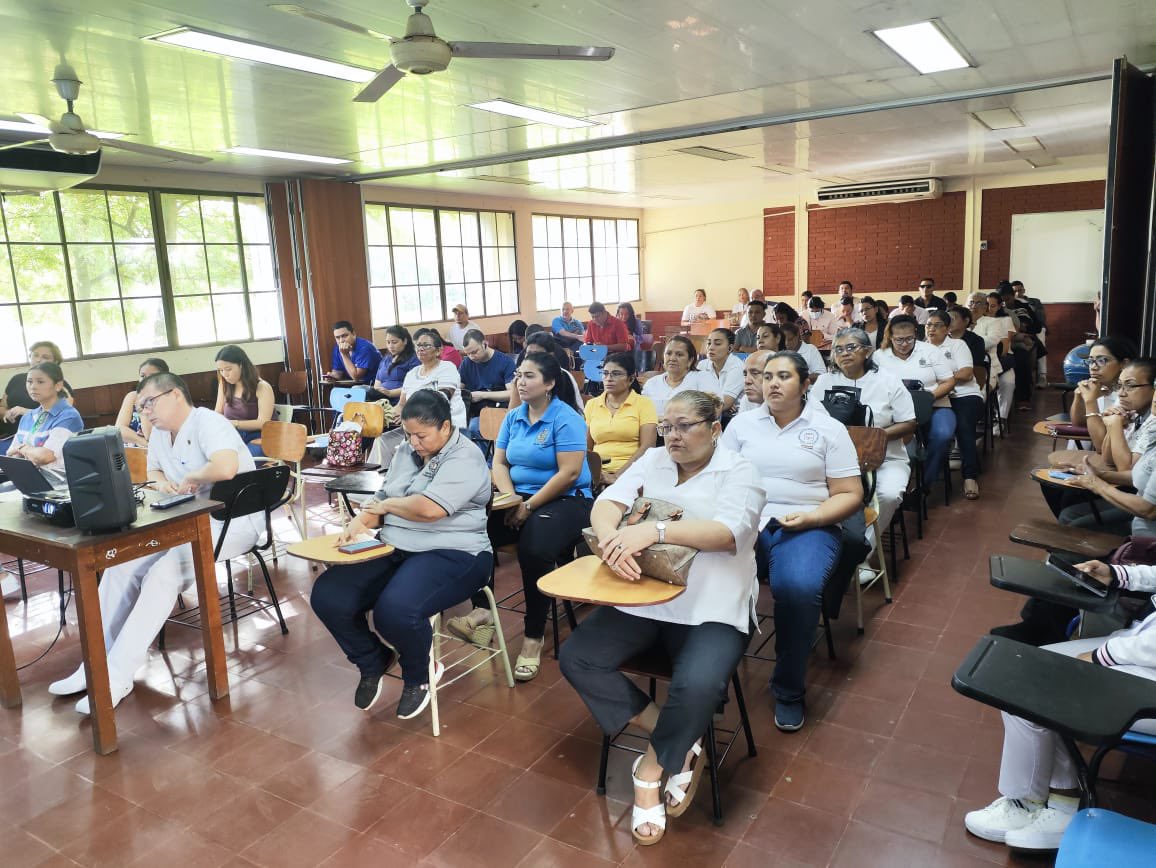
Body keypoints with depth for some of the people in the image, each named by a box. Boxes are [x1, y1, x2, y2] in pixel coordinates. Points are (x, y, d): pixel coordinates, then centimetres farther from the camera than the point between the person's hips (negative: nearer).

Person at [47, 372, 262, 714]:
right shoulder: (159, 434, 10)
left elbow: (226, 468, -39)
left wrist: (190, 477, -19)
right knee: (120, 564, -7)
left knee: (163, 573, -28)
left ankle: (117, 677, -20)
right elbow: (153, 470, 28)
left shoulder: (208, 423, -18)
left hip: (232, 521, -9)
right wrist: (160, 482, 3)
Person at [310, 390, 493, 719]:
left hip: (451, 554, -8)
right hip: (393, 550, 8)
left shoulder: (465, 459, -12)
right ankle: (373, 662, 16)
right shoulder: (406, 451, 15)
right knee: (327, 597, -11)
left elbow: (429, 508, -26)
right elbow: (380, 499, 16)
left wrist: (388, 505, -7)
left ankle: (418, 676, 1)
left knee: (395, 610, -34)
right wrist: (359, 524, -6)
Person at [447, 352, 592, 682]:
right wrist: (511, 499, -10)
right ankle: (482, 612, -17)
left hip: (565, 501, -7)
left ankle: (534, 637, -16)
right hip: (519, 498, 7)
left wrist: (529, 507, -17)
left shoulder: (566, 418, -11)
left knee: (534, 549, -33)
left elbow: (569, 473, -18)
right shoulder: (513, 417, 11)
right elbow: (499, 462, 9)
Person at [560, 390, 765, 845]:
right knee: (575, 658, -12)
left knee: (697, 686, -31)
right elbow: (608, 502, -5)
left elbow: (730, 531, -22)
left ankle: (651, 767, 0)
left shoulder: (738, 472, -3)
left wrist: (655, 530, -35)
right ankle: (678, 743, -1)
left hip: (711, 608, -4)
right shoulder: (651, 461, 9)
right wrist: (612, 540, -29)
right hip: (642, 596, 5)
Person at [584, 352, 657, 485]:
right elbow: (586, 448, 15)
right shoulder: (591, 404, 15)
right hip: (598, 473, 3)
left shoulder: (644, 404, 4)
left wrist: (617, 476, -15)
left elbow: (647, 448, -5)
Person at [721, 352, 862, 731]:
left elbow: (850, 495, 4)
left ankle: (790, 690, -12)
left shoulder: (829, 429, 7)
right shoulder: (742, 423, 14)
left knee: (797, 587, -35)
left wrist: (810, 518, -12)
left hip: (808, 526, -1)